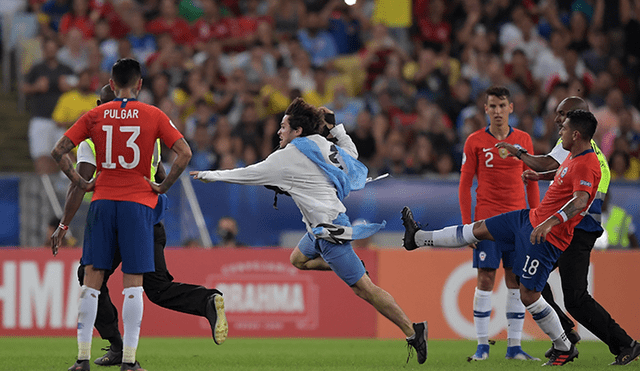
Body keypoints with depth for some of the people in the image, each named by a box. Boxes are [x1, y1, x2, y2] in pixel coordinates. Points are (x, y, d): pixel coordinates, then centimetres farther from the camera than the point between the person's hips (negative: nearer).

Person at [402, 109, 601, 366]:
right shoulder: (574, 158, 10)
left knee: (528, 296, -7)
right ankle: (419, 238, 34)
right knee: (479, 229, 19)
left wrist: (550, 222, -50)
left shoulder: (587, 166, -22)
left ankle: (564, 348, 7)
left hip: (547, 236, -10)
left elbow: (580, 200, -39)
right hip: (532, 218, 10)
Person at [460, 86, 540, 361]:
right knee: (485, 280, -5)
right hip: (486, 220, -2)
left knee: (516, 280, 1)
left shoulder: (523, 140, 8)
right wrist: (467, 224, -4)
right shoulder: (475, 142, 2)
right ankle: (482, 345, 0)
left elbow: (532, 183, 12)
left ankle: (514, 347, 5)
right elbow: (465, 185, 3)